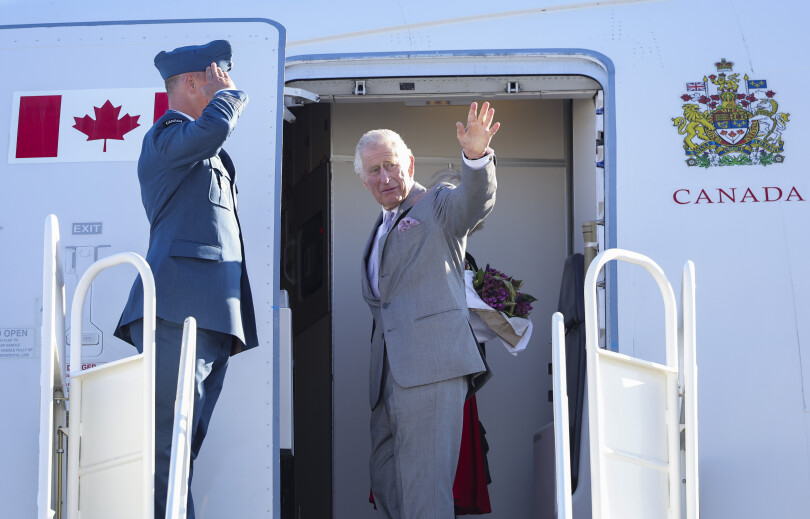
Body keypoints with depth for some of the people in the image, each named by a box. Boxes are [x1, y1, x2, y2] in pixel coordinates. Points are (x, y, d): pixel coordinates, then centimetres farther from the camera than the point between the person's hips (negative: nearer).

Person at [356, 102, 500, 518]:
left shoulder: (438, 204, 3)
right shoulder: (381, 229, 25)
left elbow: (477, 201, -21)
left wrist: (477, 155, -39)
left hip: (431, 366, -8)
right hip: (388, 374, 8)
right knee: (385, 485, 14)